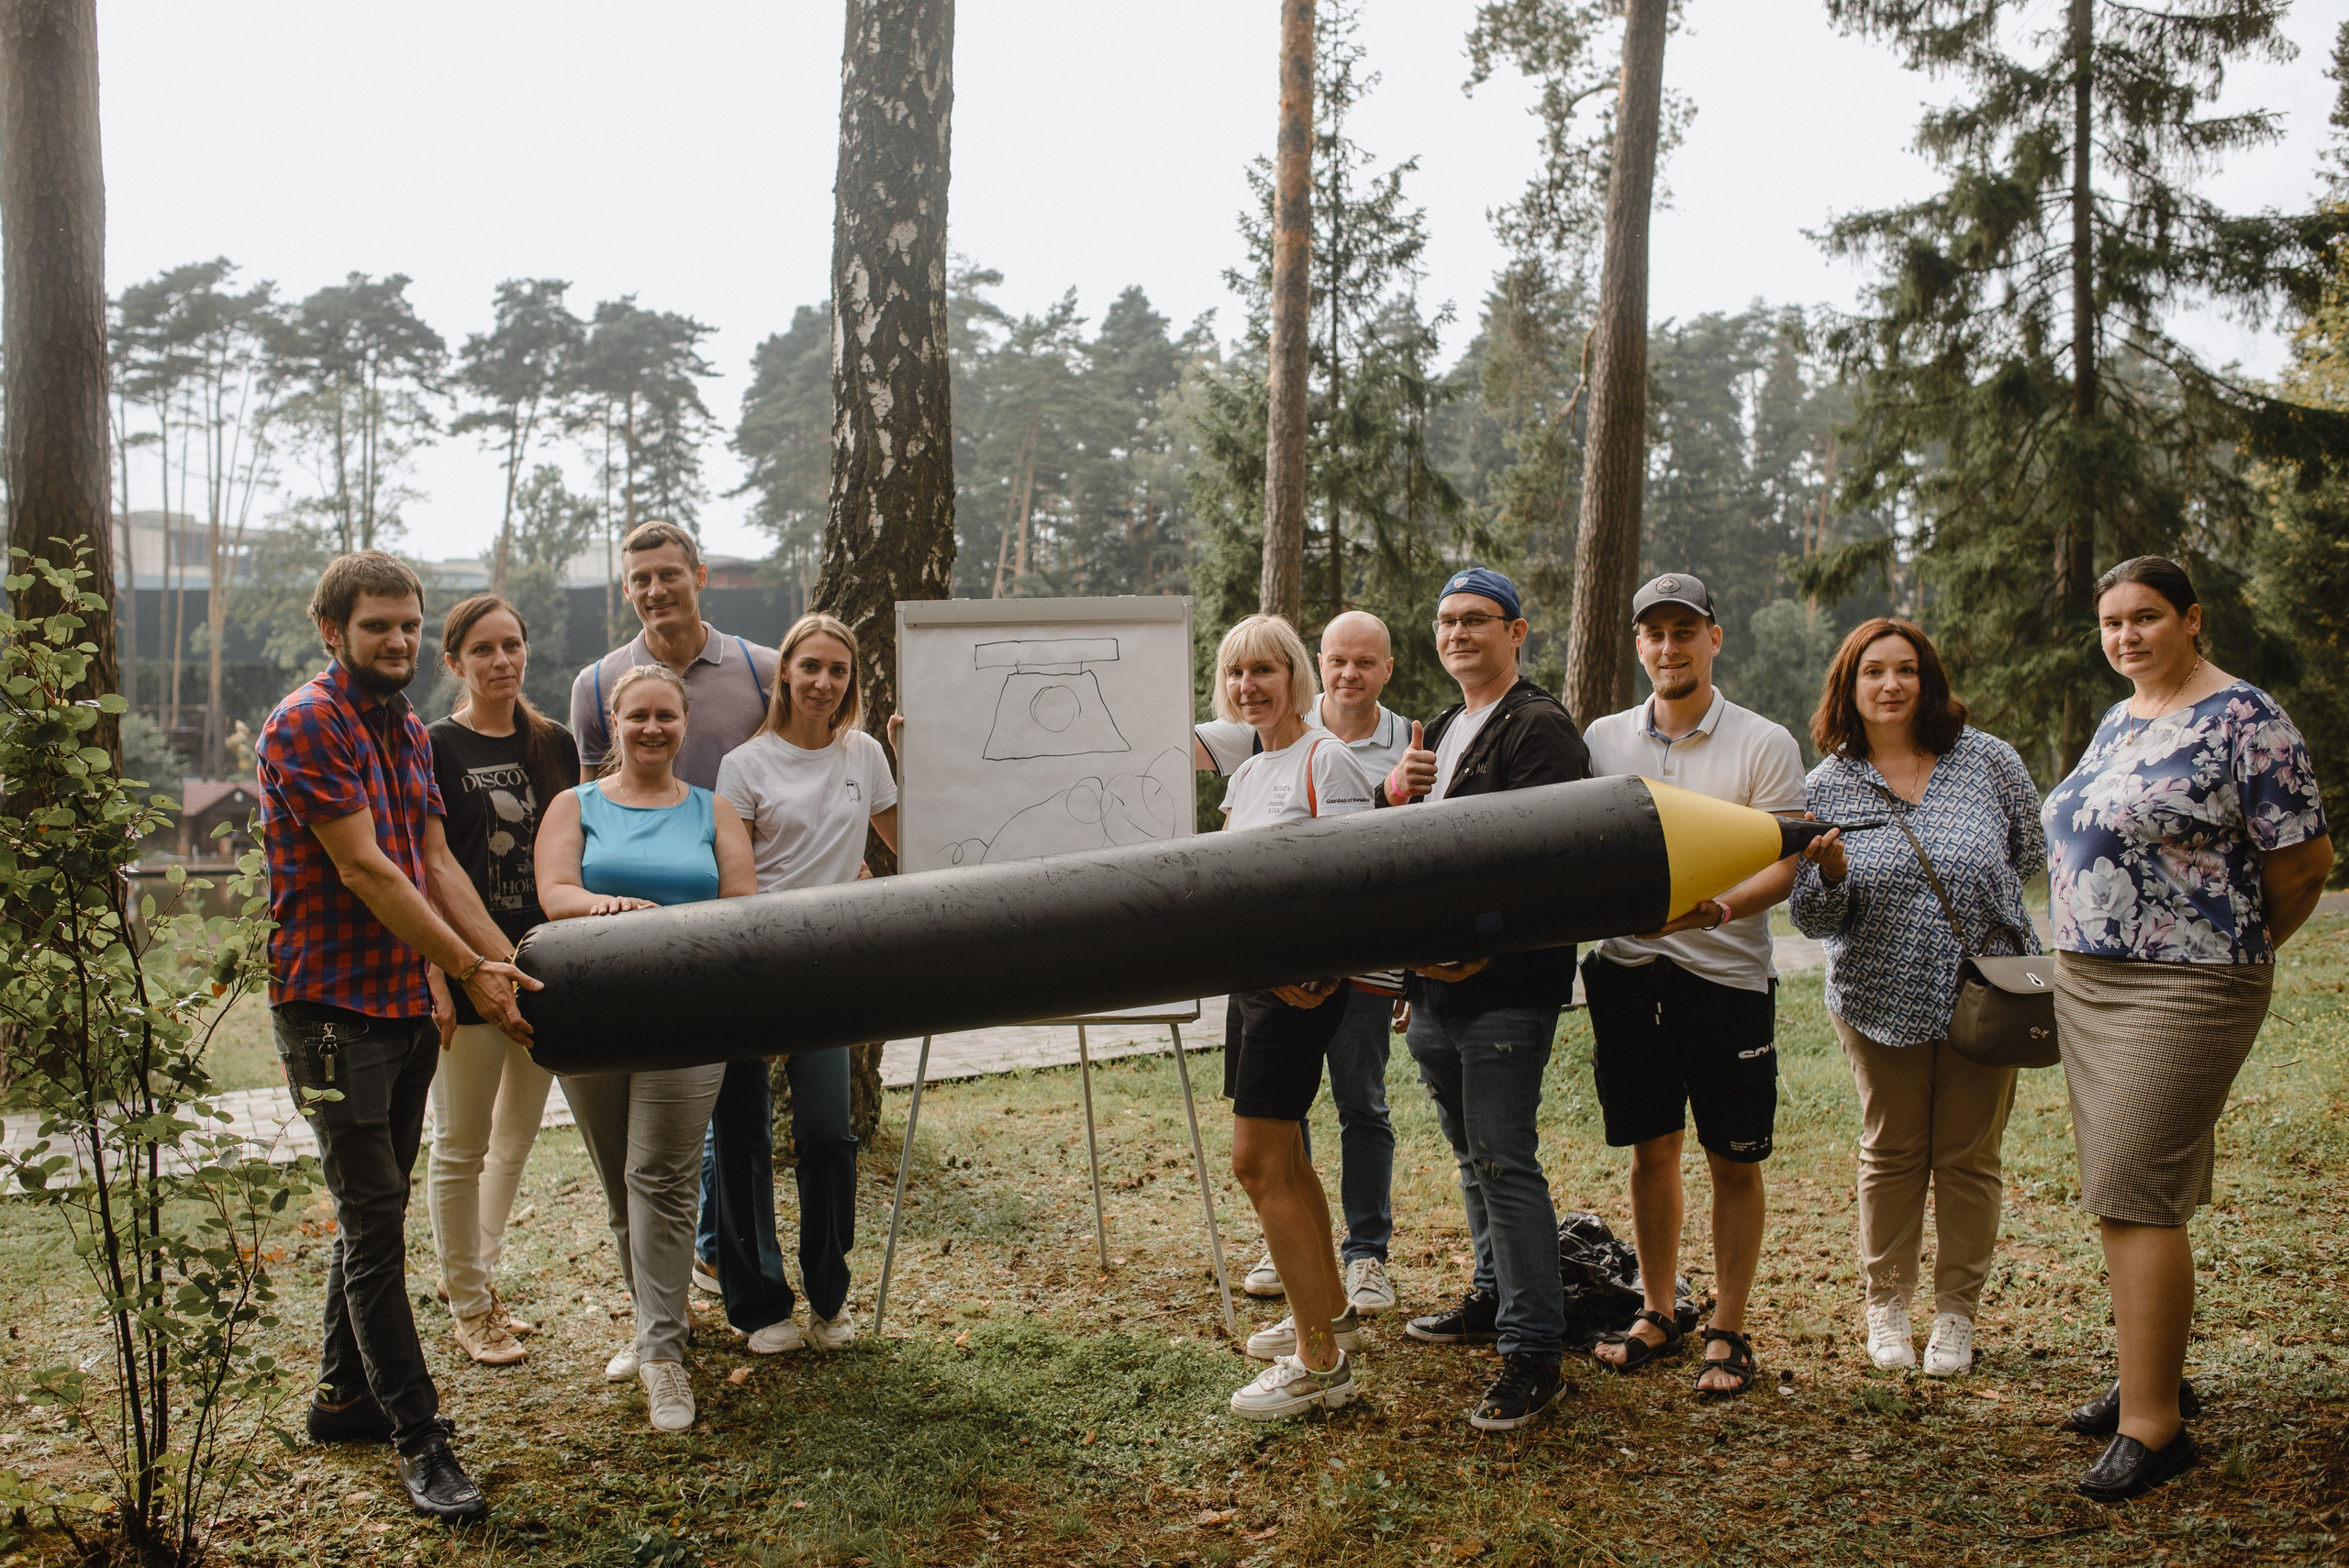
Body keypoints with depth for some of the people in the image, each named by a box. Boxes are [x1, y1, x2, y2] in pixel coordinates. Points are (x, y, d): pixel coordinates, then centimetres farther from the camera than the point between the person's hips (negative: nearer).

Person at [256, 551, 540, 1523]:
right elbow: (363, 871, -18)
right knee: (373, 1222, -5)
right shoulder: (305, 727, -13)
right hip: (333, 1004, -8)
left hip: (407, 1003, 8)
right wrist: (470, 970, -15)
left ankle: (344, 1396, 30)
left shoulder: (409, 733, 14)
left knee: (375, 1211, 16)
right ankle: (419, 1438, 2)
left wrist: (504, 959, 2)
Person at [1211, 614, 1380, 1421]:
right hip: (1249, 975, 9)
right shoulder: (1246, 772, 15)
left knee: (1258, 1161, -8)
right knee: (1282, 1156, 16)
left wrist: (1322, 967, -24)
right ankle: (1328, 1310, 32)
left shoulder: (1325, 760, -11)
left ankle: (1320, 1363, -1)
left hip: (1300, 983, -9)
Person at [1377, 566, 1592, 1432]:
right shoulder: (1441, 731, 20)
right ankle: (1495, 1299, 34)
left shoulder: (1540, 727, -9)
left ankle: (1533, 1351, -1)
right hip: (1436, 980, 9)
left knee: (1505, 1160, -8)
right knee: (1473, 1153, 19)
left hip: (1507, 984, -9)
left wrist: (1484, 947, -24)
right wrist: (1395, 789, 0)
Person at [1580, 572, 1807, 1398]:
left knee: (1734, 1161, 5)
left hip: (1726, 973, -3)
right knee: (1651, 1148, 12)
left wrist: (1718, 908, -26)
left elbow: (1782, 865, -8)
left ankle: (1728, 1331, 17)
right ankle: (1656, 1316, 25)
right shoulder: (1603, 739, 8)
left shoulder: (1764, 743, -2)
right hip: (1628, 966, 3)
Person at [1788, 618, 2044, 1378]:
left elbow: (2034, 857, 11)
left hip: (1984, 993, 0)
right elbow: (1814, 920, -5)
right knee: (1892, 1153, 10)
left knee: (1968, 1156, 8)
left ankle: (1956, 1312, 23)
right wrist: (1829, 873, -24)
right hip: (1882, 998, 0)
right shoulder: (1828, 785, -2)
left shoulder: (1987, 759, -2)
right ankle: (1886, 1304, 25)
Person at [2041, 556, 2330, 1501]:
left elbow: (2304, 862, -10)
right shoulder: (2119, 721, 15)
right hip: (2087, 982, 8)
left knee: (2136, 1196, -9)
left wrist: (2235, 951, 4)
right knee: (2122, 1192, 13)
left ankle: (2153, 1424, -2)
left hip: (2181, 991, -8)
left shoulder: (2244, 720, -11)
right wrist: (2082, 957, 16)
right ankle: (2150, 1372, 26)